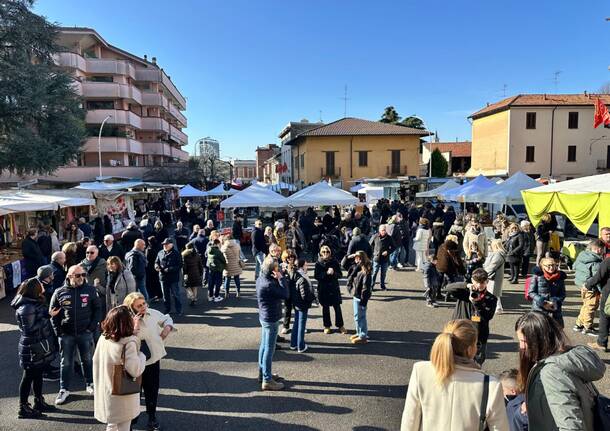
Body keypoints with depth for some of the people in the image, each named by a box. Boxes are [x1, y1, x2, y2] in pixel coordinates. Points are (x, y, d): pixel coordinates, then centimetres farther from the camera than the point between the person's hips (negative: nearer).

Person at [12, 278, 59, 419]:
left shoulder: (34, 303, 6)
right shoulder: (26, 308, -25)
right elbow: (31, 329, -26)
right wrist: (48, 316, -24)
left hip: (40, 349, 9)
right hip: (33, 350, -9)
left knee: (38, 374, 20)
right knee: (28, 377, 6)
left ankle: (39, 402, 34)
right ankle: (23, 408, 21)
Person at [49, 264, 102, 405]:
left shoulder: (90, 290, -5)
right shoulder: (59, 292, -4)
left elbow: (98, 309, 0)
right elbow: (52, 313, 2)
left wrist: (92, 327, -6)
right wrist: (58, 331, -5)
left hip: (85, 333, 0)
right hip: (66, 334, 0)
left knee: (87, 360, 13)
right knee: (66, 362, 10)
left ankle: (90, 384, 29)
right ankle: (64, 389, 23)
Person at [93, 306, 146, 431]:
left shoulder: (103, 338, -6)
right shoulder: (129, 343, -26)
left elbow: (96, 362, 8)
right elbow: (135, 370, -26)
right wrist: (141, 355, -10)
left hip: (106, 392, 6)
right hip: (122, 395, -6)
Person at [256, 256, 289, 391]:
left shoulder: (261, 279, 2)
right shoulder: (268, 284, -27)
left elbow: (279, 292, 7)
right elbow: (285, 294, -24)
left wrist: (277, 279, -8)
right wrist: (281, 278, -19)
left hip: (265, 317, 10)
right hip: (271, 319, -10)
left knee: (264, 346, 20)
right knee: (269, 349, 1)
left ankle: (263, 373, 35)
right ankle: (267, 380, 11)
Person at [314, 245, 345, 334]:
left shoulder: (334, 262, -1)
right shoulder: (318, 263, -3)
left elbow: (339, 274, 0)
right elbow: (316, 276, -8)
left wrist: (333, 273, -20)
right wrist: (326, 273, -19)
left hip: (334, 287, 0)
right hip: (323, 288, 0)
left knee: (337, 307, 2)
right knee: (325, 308, 9)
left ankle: (340, 325, 17)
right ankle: (327, 326, 24)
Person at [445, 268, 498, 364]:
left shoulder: (491, 299, 2)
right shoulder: (465, 292, 1)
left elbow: (488, 316, -10)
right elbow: (449, 287, -14)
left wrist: (476, 302, -23)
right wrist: (466, 286, -25)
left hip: (479, 339, 1)